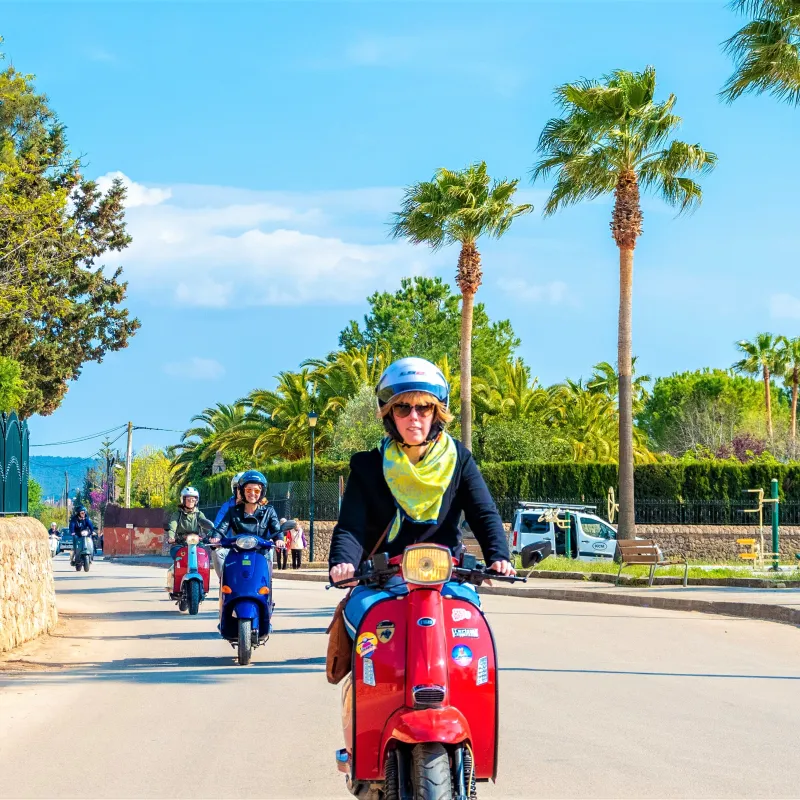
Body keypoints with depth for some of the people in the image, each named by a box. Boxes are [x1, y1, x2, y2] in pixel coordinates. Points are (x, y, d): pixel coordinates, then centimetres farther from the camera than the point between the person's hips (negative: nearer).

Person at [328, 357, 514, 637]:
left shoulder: (459, 459, 7)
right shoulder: (368, 466, 3)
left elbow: (484, 514, -1)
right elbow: (350, 525, -7)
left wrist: (498, 557, -22)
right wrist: (343, 562, -29)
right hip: (381, 581, 0)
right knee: (360, 610, -30)